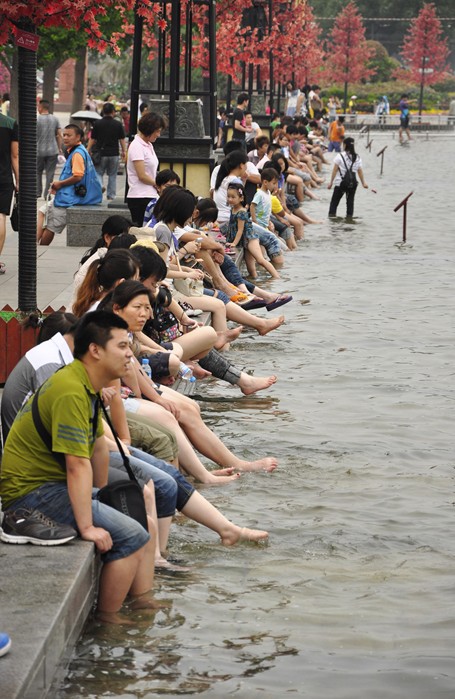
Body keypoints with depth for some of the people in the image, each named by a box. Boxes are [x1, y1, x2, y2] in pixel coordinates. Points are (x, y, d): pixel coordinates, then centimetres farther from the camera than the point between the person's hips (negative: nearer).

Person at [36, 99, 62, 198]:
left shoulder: (36, 119, -9)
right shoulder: (55, 119, 2)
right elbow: (59, 135, 4)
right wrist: (59, 148, 12)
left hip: (39, 151, -2)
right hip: (53, 151, 2)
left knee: (37, 172, 13)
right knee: (50, 173, 5)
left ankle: (38, 192, 14)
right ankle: (47, 193, 2)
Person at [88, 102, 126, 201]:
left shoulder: (97, 123, -4)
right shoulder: (118, 124, -2)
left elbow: (92, 139, -1)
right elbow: (122, 139, 4)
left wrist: (88, 150, 9)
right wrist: (124, 151, 16)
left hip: (101, 153, -1)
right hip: (114, 154, 1)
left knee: (98, 174, 8)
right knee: (112, 175, 11)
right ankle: (111, 196, 12)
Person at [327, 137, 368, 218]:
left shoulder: (340, 156, -6)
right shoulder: (357, 158, 5)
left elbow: (335, 170, -6)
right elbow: (360, 171, 7)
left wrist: (331, 182, -2)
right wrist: (363, 183, 16)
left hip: (340, 183, -3)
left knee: (334, 202, 5)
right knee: (350, 202, 9)